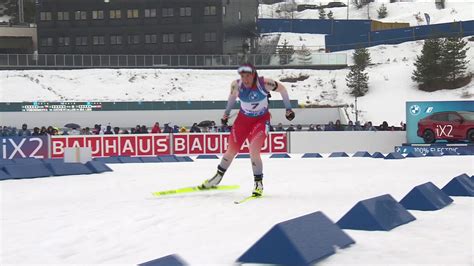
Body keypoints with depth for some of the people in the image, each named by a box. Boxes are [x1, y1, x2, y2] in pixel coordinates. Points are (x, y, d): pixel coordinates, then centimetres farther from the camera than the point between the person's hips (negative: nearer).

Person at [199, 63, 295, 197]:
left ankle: (258, 183, -1)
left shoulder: (264, 83, -26)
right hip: (243, 119, 3)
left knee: (254, 151, -19)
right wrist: (226, 113, 18)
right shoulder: (236, 85, -18)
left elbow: (282, 89, -10)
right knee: (232, 150, 8)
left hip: (261, 120, -3)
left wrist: (288, 109, -2)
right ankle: (217, 177, 30)